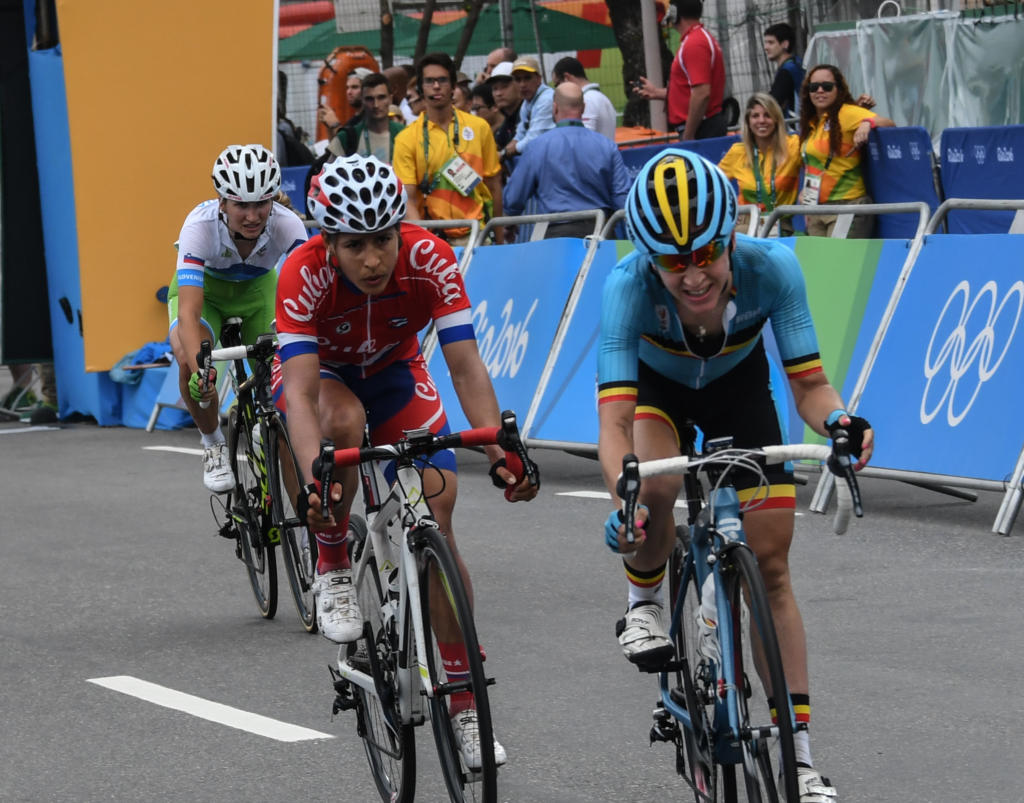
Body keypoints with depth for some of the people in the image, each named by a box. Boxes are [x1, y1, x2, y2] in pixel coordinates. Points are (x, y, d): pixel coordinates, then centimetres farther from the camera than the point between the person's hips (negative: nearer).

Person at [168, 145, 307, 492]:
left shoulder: (287, 226, -33)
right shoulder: (200, 226, -38)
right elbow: (189, 313, -46)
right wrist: (200, 368, -62)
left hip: (257, 288, 2)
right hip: (204, 287, -2)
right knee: (188, 359, -29)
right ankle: (213, 445, -4)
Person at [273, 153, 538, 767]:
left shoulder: (431, 260, -31)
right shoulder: (305, 274, -35)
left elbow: (467, 368, -34)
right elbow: (301, 392, -42)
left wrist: (501, 452, -48)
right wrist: (316, 479, -58)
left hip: (394, 369, 2)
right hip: (320, 371, -2)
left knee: (437, 516, -13)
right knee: (345, 419, -39)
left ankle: (464, 704, -5)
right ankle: (333, 572, -15)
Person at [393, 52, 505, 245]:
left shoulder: (479, 128, 6)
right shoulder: (406, 139, 1)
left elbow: (493, 186, 9)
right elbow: (409, 198, -4)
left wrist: (499, 239, 7)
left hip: (475, 236, 1)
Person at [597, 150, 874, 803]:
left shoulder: (771, 267, -36)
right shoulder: (629, 285, -39)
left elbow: (810, 384, -31)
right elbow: (614, 420, -44)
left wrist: (836, 420, -54)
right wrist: (623, 501, -63)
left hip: (738, 383, 1)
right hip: (656, 383, -1)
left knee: (771, 562, -5)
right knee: (657, 486, -34)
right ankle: (644, 603, -1)